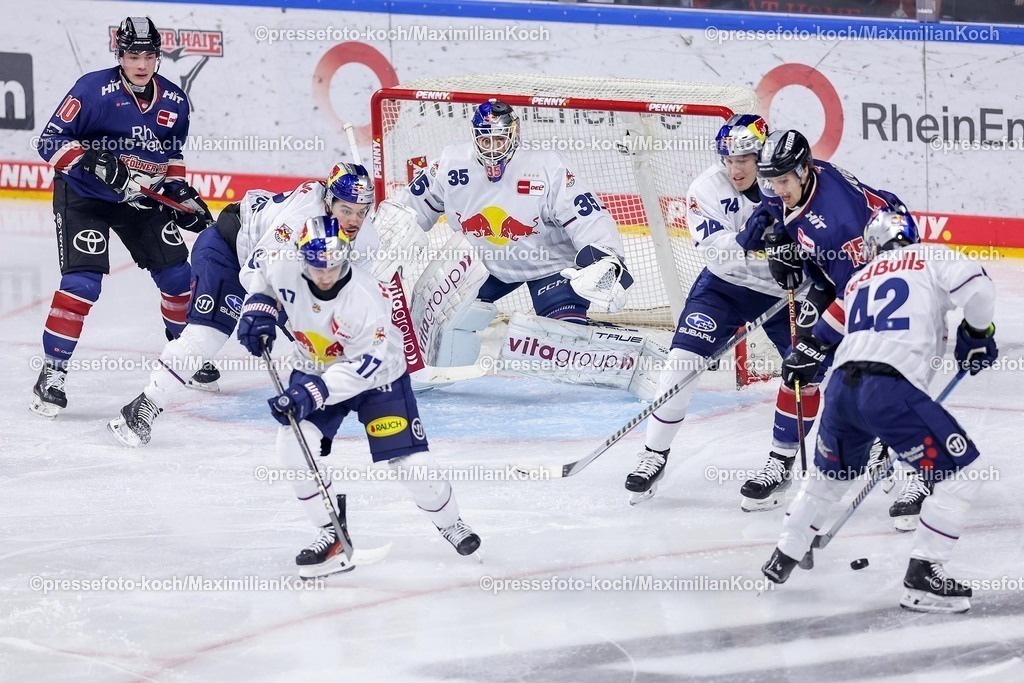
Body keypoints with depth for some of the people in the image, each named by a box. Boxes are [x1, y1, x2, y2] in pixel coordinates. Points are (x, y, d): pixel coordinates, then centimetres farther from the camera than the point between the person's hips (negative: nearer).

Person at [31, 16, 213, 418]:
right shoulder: (94, 90, -20)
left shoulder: (173, 101, -2)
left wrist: (181, 193, 3)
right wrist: (92, 161, -34)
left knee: (177, 275, 6)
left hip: (140, 198, 6)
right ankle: (52, 371, -10)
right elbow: (50, 142, -21)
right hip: (82, 197, -5)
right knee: (82, 283, -19)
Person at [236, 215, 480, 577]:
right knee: (293, 444, -19)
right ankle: (331, 533, -3)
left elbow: (367, 365, -33)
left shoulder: (367, 299, -34)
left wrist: (315, 392, -41)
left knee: (409, 460, -8)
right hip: (314, 370, 4)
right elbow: (257, 267, 2)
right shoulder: (284, 268, -23)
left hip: (377, 375, -4)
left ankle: (450, 522, 24)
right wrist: (259, 307, -14)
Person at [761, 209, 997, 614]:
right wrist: (977, 334, 12)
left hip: (843, 386, 6)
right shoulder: (930, 258, 12)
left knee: (831, 474, 32)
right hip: (892, 390, -6)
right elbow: (976, 288, -4)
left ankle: (783, 559, 40)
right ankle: (922, 578, -2)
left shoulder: (857, 282, 29)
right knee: (959, 472, 4)